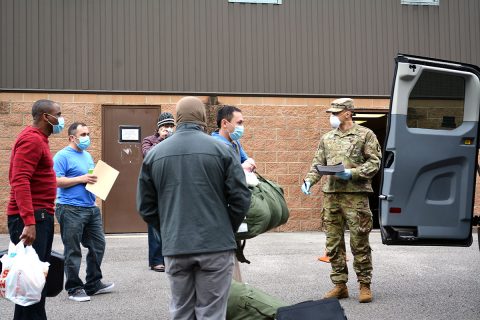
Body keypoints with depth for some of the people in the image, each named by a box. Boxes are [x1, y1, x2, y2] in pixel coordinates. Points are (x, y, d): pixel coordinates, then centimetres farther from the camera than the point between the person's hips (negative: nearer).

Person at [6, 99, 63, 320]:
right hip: (30, 219, -10)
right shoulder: (31, 139, -13)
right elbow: (19, 182, -23)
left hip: (40, 217, 10)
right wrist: (29, 222, -29)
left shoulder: (38, 138, 17)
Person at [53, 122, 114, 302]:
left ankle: (94, 284, 24)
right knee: (73, 251, 0)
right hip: (71, 210, -8)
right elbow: (56, 181, -16)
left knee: (98, 246, 12)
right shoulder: (63, 156, -8)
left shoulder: (87, 155, 19)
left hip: (91, 208, 8)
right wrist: (82, 179, -18)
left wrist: (97, 179, 5)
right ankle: (74, 288, 10)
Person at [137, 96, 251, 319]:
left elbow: (145, 206, 7)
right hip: (216, 245, -2)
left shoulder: (154, 154, 4)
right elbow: (241, 199, -5)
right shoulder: (221, 150, -4)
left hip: (175, 247, 3)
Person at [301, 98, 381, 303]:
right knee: (333, 242, 7)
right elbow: (318, 163, 15)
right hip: (331, 194, 5)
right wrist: (309, 180, -2)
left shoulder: (365, 135, 1)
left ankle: (364, 286, 10)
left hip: (355, 195, -5)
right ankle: (339, 285, 17)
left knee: (359, 243, -2)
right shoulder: (327, 138, 15)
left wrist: (352, 173, -16)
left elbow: (374, 162, -4)